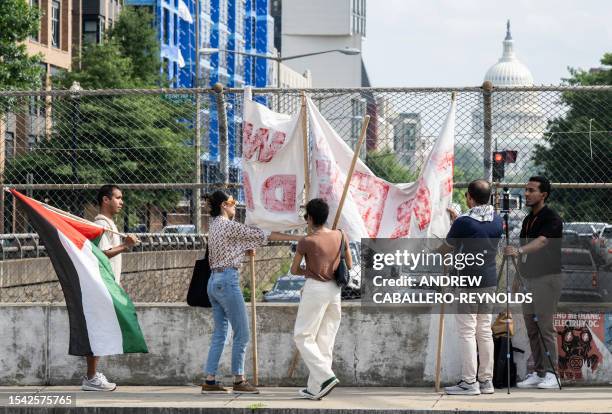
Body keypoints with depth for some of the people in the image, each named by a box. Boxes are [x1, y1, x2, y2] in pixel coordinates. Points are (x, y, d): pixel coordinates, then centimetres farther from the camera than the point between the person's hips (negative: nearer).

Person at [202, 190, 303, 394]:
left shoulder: (214, 225, 14)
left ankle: (210, 381, 8)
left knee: (219, 334, 10)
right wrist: (297, 238, -9)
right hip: (228, 280, -9)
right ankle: (239, 381, 2)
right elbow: (265, 235, -12)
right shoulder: (229, 226, -12)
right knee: (241, 334, -2)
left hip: (214, 281, 9)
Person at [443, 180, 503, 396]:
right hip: (490, 281, 7)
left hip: (467, 281, -7)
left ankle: (469, 382, -4)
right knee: (484, 330, 13)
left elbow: (450, 243, 1)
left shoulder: (464, 222, -16)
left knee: (467, 332, -3)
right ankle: (486, 380, 16)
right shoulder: (497, 220, 4)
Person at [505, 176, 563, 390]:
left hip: (547, 278, -8)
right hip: (528, 279, 8)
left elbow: (540, 242, -29)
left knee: (546, 327, -8)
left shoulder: (552, 219, -11)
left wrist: (519, 250, -46)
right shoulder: (527, 220, 15)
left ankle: (551, 374, -5)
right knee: (531, 328, 7)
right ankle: (538, 373, 12)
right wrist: (518, 280, 18)